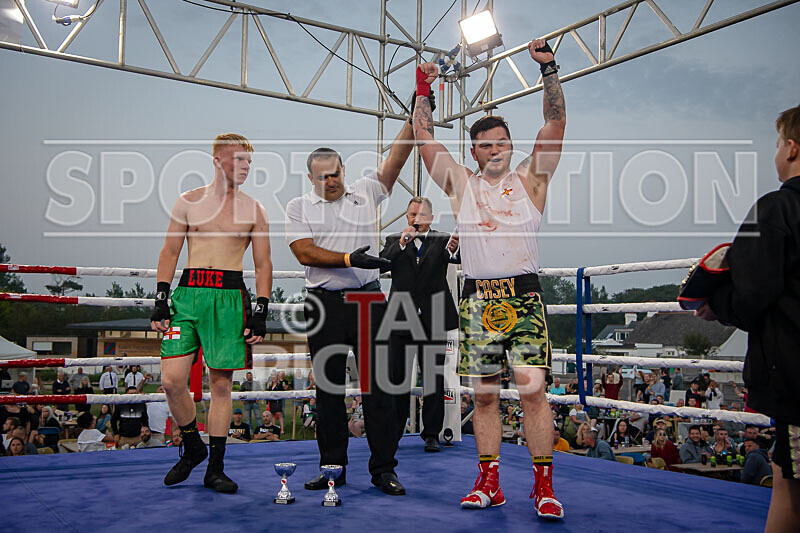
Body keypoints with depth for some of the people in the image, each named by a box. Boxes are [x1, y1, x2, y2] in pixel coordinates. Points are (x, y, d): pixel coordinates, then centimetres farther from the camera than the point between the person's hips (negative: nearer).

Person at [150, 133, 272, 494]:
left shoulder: (254, 211, 9)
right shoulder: (189, 202, 10)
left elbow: (263, 265, 8)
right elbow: (169, 252, 10)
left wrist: (260, 313, -1)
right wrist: (160, 301, 1)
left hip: (230, 297, 0)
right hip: (188, 292, 1)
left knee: (221, 383, 1)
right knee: (172, 379, -6)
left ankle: (215, 468, 12)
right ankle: (193, 448, 19)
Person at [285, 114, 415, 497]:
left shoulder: (365, 192, 12)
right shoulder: (299, 207, 8)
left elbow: (397, 155, 4)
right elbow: (304, 253, -6)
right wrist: (350, 259, -17)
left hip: (368, 300, 0)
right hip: (325, 304, 0)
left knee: (378, 384, -1)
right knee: (328, 386, 7)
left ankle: (383, 468, 8)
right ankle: (333, 467, 18)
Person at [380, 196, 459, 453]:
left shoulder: (442, 240, 8)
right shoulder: (394, 241, 11)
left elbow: (459, 256, -11)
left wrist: (454, 251, -33)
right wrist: (402, 243, -16)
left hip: (433, 319, -1)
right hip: (401, 319, 1)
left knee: (434, 378, 3)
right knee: (398, 376, 7)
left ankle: (431, 434, 13)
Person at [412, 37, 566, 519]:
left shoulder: (529, 179, 9)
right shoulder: (460, 184, 14)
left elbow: (556, 122, 2)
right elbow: (424, 136, 16)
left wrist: (549, 69, -5)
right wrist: (424, 91, 12)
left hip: (523, 295, -2)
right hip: (477, 298, 2)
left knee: (532, 388, -9)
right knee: (484, 393, 4)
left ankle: (544, 486, 0)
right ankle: (489, 483, 14)